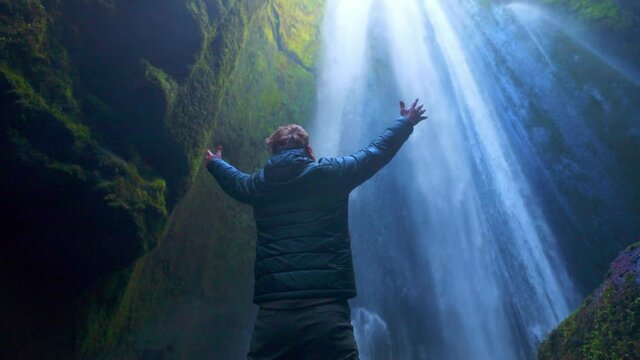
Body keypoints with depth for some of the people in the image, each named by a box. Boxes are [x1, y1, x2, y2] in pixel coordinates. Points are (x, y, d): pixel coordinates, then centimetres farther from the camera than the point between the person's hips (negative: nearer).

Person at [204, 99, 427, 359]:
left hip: (272, 312, 3)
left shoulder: (260, 184, 14)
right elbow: (376, 152, 19)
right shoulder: (331, 173, 5)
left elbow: (234, 180, 37)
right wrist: (405, 123, 38)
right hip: (326, 309, -3)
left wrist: (215, 163, 61)